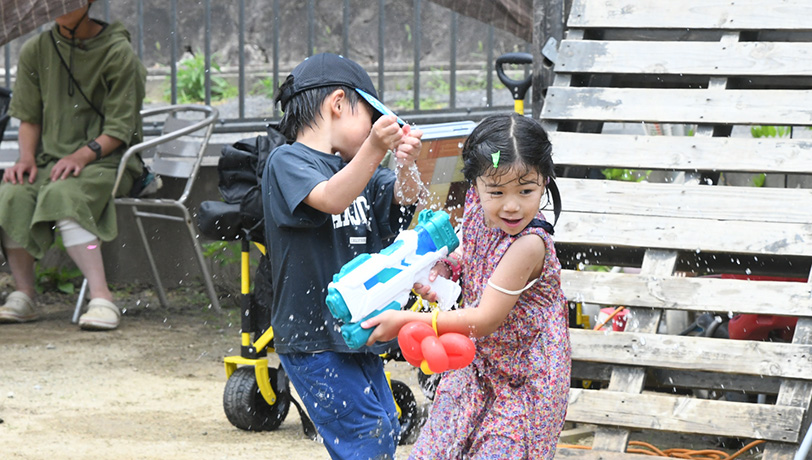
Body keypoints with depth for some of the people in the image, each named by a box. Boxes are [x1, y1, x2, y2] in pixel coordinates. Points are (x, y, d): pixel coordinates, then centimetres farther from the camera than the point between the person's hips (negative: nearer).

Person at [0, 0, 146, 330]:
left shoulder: (118, 52, -5)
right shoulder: (35, 51, 8)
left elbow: (119, 129, -8)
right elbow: (29, 117, 13)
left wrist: (83, 155, -23)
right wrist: (27, 157, -6)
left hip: (105, 159, -4)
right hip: (51, 158, 4)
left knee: (62, 195, -37)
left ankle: (101, 298, -41)